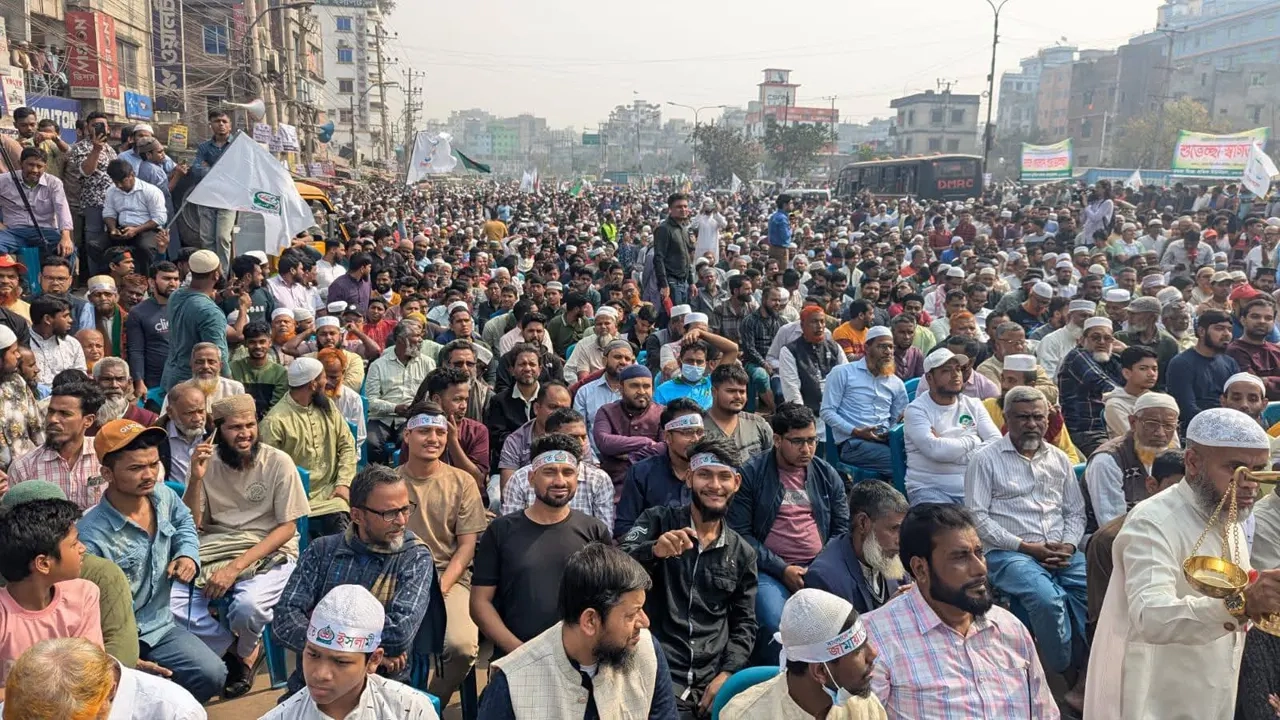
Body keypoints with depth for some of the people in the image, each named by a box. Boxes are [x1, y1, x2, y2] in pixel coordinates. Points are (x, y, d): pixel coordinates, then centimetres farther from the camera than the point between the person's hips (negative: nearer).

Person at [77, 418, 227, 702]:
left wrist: (188, 554, 2)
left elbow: (185, 523, 22)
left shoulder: (164, 496, -4)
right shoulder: (91, 536, -25)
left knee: (212, 675, -9)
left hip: (160, 625, 6)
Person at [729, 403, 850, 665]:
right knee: (775, 624, -30)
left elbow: (843, 526, 15)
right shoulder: (751, 474, 1)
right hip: (770, 572, -3)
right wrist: (782, 569, -9)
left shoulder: (826, 474, 15)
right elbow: (740, 533, -4)